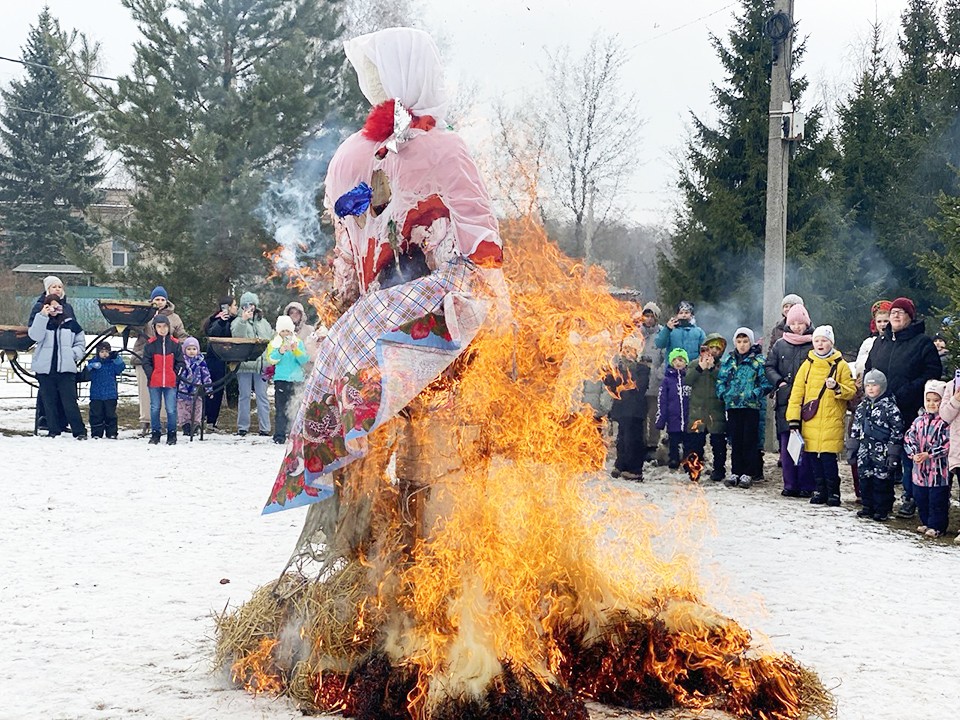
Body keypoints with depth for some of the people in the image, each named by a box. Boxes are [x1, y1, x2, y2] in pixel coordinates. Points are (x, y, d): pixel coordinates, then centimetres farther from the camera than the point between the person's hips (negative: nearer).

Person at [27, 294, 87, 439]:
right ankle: (53, 430, 13)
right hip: (45, 369, 2)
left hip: (66, 368, -2)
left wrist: (74, 354, -3)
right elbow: (35, 336, -12)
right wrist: (42, 316, -16)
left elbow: (80, 342, 16)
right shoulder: (41, 321, 8)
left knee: (70, 402, -8)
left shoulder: (70, 323, 8)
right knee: (49, 402, 5)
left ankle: (80, 431, -5)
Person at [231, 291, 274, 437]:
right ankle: (242, 427, 7)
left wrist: (264, 341, 0)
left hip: (260, 363, 2)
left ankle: (264, 427, 1)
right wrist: (243, 320, -21)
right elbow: (237, 335, -13)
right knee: (244, 396, 2)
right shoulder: (238, 322, 7)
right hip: (244, 363, -2)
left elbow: (272, 338, 19)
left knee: (262, 395, 0)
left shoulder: (263, 323, 18)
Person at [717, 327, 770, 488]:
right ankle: (735, 473, 12)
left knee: (749, 440, -2)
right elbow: (720, 380, 16)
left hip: (751, 406, -4)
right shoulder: (728, 361, 13)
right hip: (732, 405, 4)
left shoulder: (759, 361, 0)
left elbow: (766, 383, -5)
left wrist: (755, 394, -16)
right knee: (735, 441, 6)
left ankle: (748, 473, 4)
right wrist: (723, 394, 1)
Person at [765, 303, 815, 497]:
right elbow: (769, 367, 14)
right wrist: (779, 382, -2)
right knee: (786, 443, 3)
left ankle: (806, 485, 1)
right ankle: (790, 484, 8)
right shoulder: (780, 345, 14)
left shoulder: (814, 345, 2)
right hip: (785, 401, 3)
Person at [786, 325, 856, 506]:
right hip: (810, 422, 3)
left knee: (828, 457, -8)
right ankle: (819, 490, 17)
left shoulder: (841, 366, 3)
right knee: (813, 457, 5)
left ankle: (833, 491, 5)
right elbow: (796, 393, 8)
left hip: (832, 422, -3)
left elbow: (851, 391, 2)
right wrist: (793, 419, 1)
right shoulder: (807, 365, 9)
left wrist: (837, 388, -19)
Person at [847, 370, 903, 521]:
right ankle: (868, 507, 19)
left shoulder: (890, 407, -7)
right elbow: (855, 430, 18)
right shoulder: (861, 407, 11)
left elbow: (897, 431, -9)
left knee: (882, 481, -2)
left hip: (882, 453, -6)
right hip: (865, 451, 6)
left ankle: (883, 510, 7)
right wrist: (852, 449, 13)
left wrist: (893, 453, -12)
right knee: (865, 480, 8)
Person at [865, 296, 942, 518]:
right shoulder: (880, 342, 16)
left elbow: (933, 373, -9)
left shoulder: (922, 342, -3)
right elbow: (868, 369, 24)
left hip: (910, 411, -5)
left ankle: (910, 498, 5)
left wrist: (907, 392, -18)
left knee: (910, 457, -3)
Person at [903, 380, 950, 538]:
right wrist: (914, 454, -14)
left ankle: (937, 526, 10)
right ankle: (926, 523, 30)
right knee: (920, 498, 15)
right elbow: (908, 438, 4)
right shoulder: (919, 421, 9)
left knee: (937, 500, 0)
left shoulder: (945, 422, -9)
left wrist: (928, 454, -21)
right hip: (920, 469, 6)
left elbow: (947, 445, -16)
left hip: (938, 470, -6)